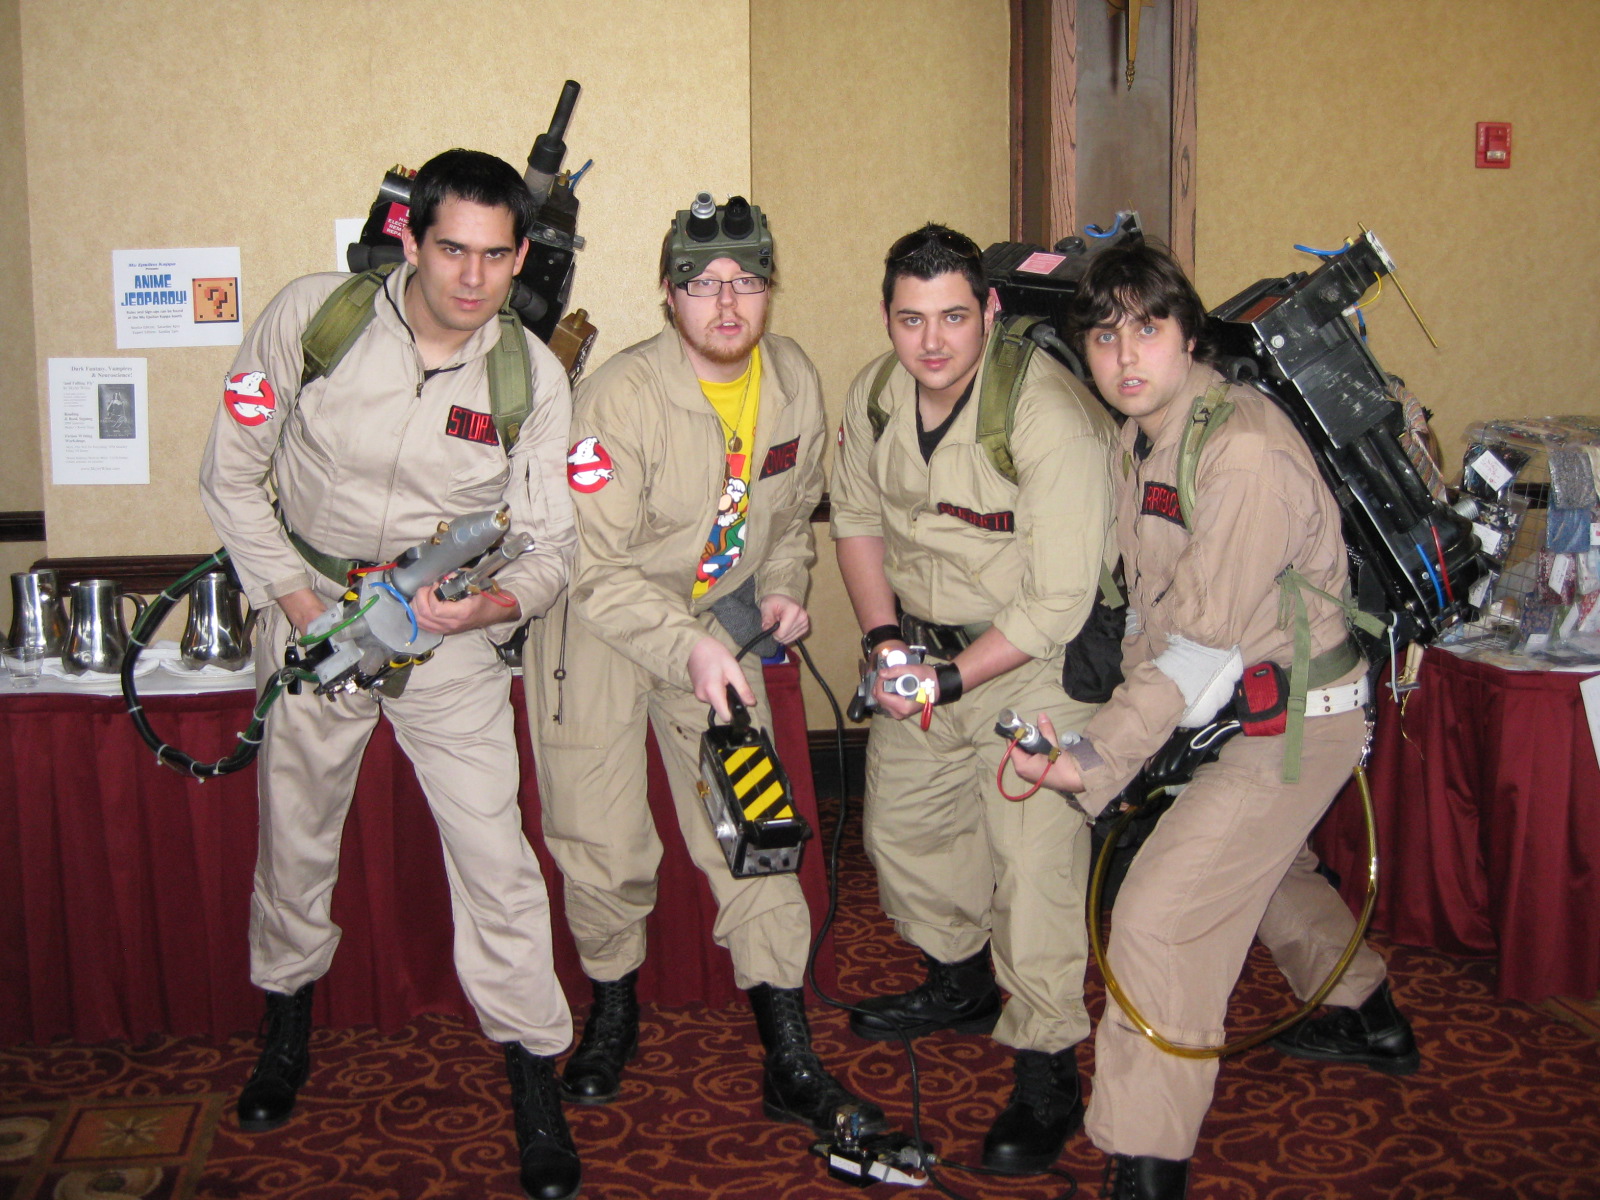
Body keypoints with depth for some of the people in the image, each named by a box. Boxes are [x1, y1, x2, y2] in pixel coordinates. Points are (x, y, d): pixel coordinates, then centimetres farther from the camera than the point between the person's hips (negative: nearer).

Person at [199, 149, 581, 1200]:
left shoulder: (534, 377, -11)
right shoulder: (312, 316, -14)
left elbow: (549, 549, -7)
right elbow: (232, 472, -4)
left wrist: (492, 603, -29)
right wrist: (294, 597, -11)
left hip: (452, 631, -1)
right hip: (315, 610, 1)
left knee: (494, 848, -7)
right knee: (294, 835, 14)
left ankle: (535, 1079, 10)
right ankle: (288, 1026, 42)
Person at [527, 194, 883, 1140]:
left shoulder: (794, 381, -3)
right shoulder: (622, 396, -23)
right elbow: (594, 565, -23)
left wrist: (783, 588, -2)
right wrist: (686, 645, -32)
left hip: (720, 612, 4)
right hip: (600, 621, -4)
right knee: (604, 847, -1)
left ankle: (792, 1063, 6)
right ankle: (614, 1007, 28)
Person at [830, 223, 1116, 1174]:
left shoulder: (1052, 418, -27)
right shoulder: (876, 395, -6)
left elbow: (1058, 605, -25)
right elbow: (857, 516, 9)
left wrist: (949, 680, -24)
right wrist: (883, 637, -5)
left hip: (1034, 663, -7)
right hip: (921, 641, 7)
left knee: (1032, 862, -10)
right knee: (903, 823, 18)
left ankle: (1048, 1076, 7)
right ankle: (960, 985, 44)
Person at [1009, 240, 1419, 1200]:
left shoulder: (1245, 449, -28)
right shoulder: (1144, 432, 1)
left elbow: (1205, 644, -30)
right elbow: (1156, 605, 9)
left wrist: (1099, 758, -33)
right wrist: (1125, 714, 3)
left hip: (1292, 713, -10)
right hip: (1228, 701, 10)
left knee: (1162, 911, -15)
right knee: (1260, 863, 29)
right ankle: (1371, 1022, 54)